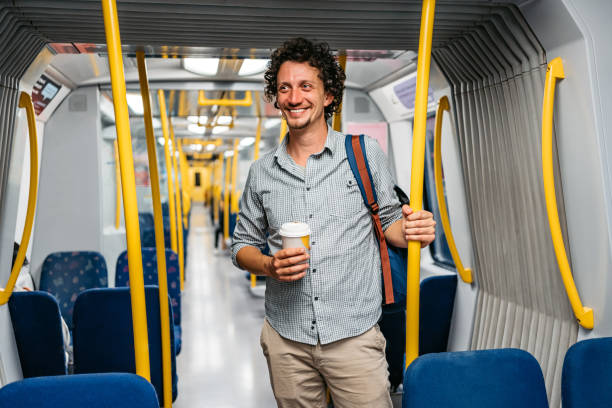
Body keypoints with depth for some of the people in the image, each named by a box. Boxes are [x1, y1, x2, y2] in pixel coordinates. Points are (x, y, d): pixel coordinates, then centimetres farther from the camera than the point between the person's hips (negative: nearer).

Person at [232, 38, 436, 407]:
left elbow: (388, 221, 8)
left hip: (354, 336, -2)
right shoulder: (262, 172, 6)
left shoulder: (366, 154, 0)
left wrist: (412, 230, -15)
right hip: (286, 339, 2)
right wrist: (270, 266, -8)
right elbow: (243, 244, 13)